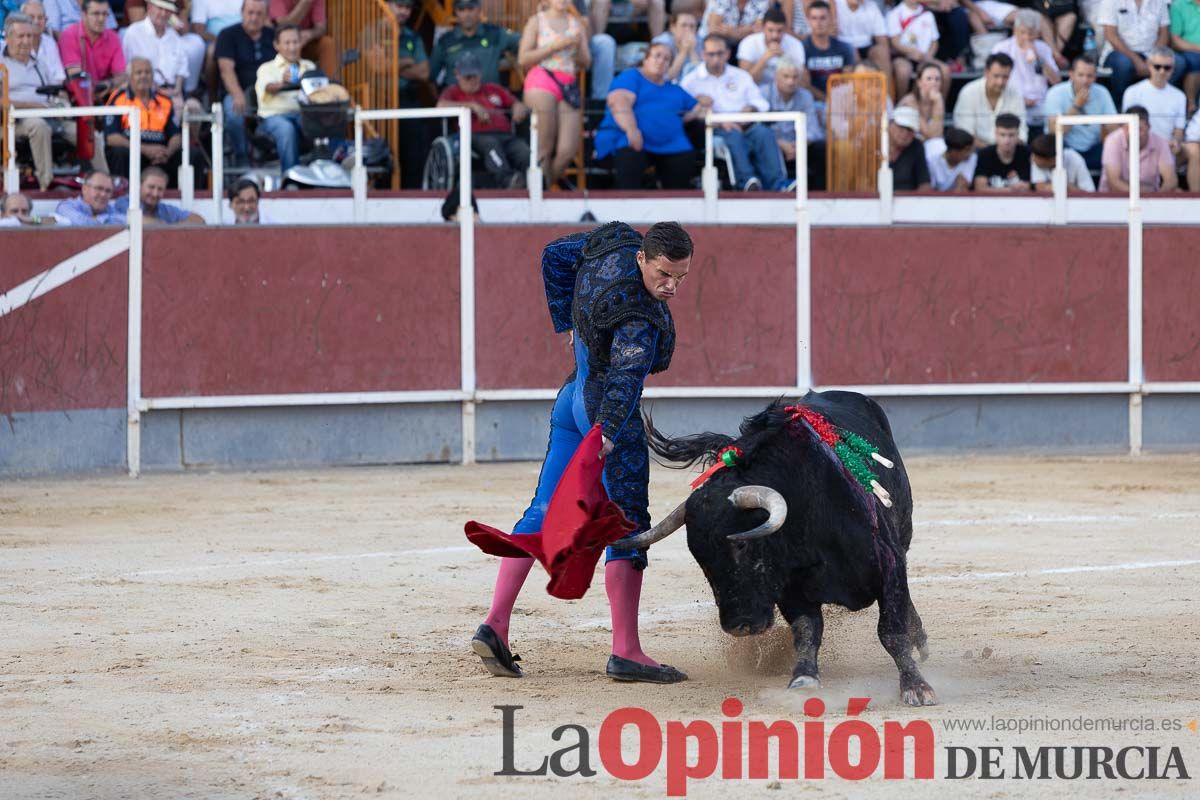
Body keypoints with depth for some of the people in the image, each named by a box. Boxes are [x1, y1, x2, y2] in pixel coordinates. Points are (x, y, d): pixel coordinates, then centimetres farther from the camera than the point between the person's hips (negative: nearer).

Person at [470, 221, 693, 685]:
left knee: (544, 512, 11)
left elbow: (555, 256, 13)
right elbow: (626, 375, -42)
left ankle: (495, 626, 5)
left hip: (572, 399, 9)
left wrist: (568, 324, 20)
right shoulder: (639, 319, -28)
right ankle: (625, 652, -6)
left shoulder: (614, 242, -4)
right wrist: (608, 434, -55)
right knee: (628, 524, -4)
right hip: (608, 414, -9)